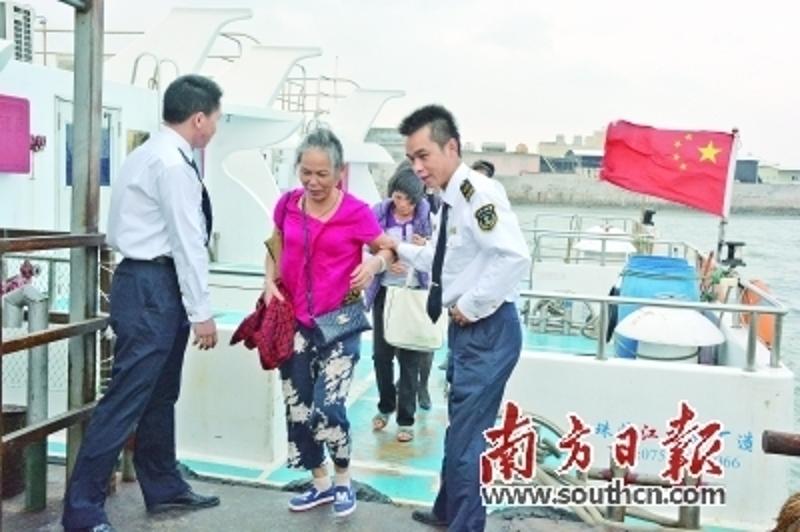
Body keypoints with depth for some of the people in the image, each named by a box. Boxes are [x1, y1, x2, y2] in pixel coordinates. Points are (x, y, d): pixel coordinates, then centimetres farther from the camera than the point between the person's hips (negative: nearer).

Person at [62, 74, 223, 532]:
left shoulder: (153, 154, 15)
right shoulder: (173, 163, -16)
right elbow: (188, 243, -18)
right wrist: (202, 312, -15)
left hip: (152, 284, 11)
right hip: (153, 288, -11)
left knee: (161, 393, 17)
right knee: (127, 398, -6)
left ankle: (164, 487, 30)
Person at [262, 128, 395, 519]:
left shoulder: (356, 212, -11)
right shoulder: (288, 205, 0)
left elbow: (388, 249, 0)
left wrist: (375, 264, -22)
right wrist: (270, 282, 1)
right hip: (295, 323, 5)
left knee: (328, 409, -12)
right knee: (297, 410, 10)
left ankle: (343, 481, 16)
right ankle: (321, 483, 31)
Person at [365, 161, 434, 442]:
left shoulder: (426, 213, -8)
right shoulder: (379, 213, -5)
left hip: (415, 293, -2)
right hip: (384, 291, 2)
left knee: (409, 356, 1)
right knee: (381, 353, 8)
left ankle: (406, 418, 13)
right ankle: (385, 406, 30)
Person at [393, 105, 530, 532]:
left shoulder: (477, 193, -20)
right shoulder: (449, 201, 10)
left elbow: (515, 258, -31)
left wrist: (471, 306, -24)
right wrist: (399, 249, 17)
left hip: (488, 331, -10)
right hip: (466, 330, 10)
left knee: (466, 435, -3)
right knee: (459, 427, 23)